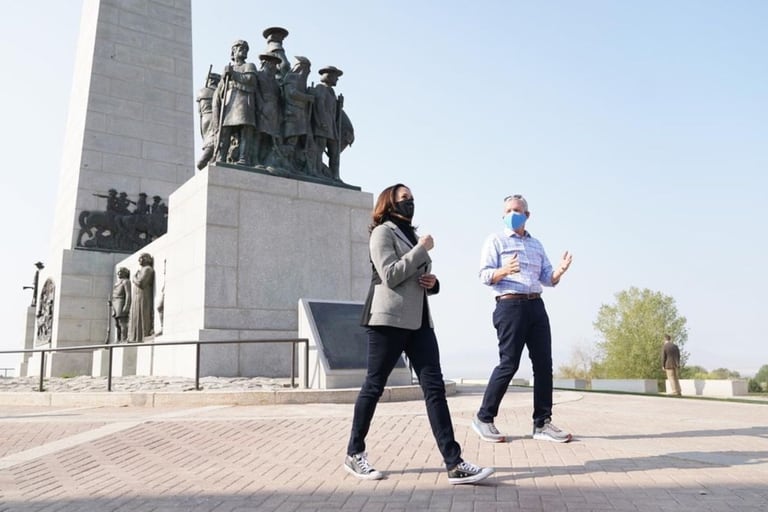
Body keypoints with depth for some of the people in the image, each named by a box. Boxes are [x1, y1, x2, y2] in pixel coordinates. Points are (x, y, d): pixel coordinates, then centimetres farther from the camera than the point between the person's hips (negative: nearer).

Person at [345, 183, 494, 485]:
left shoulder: (411, 235, 23)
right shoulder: (382, 232, -1)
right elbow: (390, 276, -14)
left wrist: (433, 282, 6)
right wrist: (421, 249, -10)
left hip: (419, 321, 8)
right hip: (389, 320, -7)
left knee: (434, 388, -2)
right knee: (374, 386, 1)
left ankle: (454, 464, -3)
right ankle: (354, 454, 16)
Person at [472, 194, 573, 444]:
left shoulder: (537, 245, 22)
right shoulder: (496, 240, 4)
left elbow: (547, 278, 16)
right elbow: (485, 275, -6)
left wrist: (560, 270, -6)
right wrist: (503, 271, -27)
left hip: (536, 305, 6)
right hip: (510, 305, -6)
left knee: (544, 363, 2)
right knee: (509, 363, -8)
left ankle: (542, 423, 9)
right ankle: (484, 418, 5)